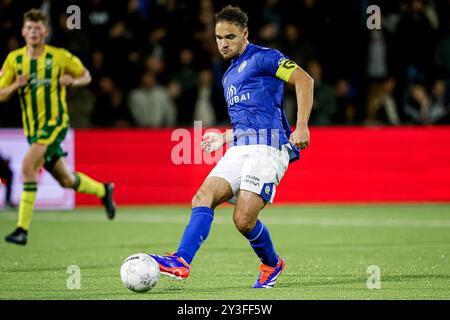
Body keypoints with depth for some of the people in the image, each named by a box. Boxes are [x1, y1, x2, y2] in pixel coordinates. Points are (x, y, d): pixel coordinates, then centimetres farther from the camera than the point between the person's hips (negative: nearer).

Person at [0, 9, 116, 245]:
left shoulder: (59, 56, -5)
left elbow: (86, 75, 8)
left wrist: (72, 81, -14)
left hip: (55, 123, -5)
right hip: (32, 128, 5)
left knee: (28, 166, -24)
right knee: (66, 180, 13)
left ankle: (22, 229, -21)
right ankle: (103, 191, 43)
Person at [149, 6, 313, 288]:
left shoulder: (262, 57, 0)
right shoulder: (229, 77, 26)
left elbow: (304, 80, -10)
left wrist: (301, 127, -18)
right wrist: (223, 138, 22)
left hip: (267, 148, -8)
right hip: (239, 149, 8)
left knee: (244, 220, -16)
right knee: (204, 196, -17)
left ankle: (272, 264, 12)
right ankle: (181, 261, -30)